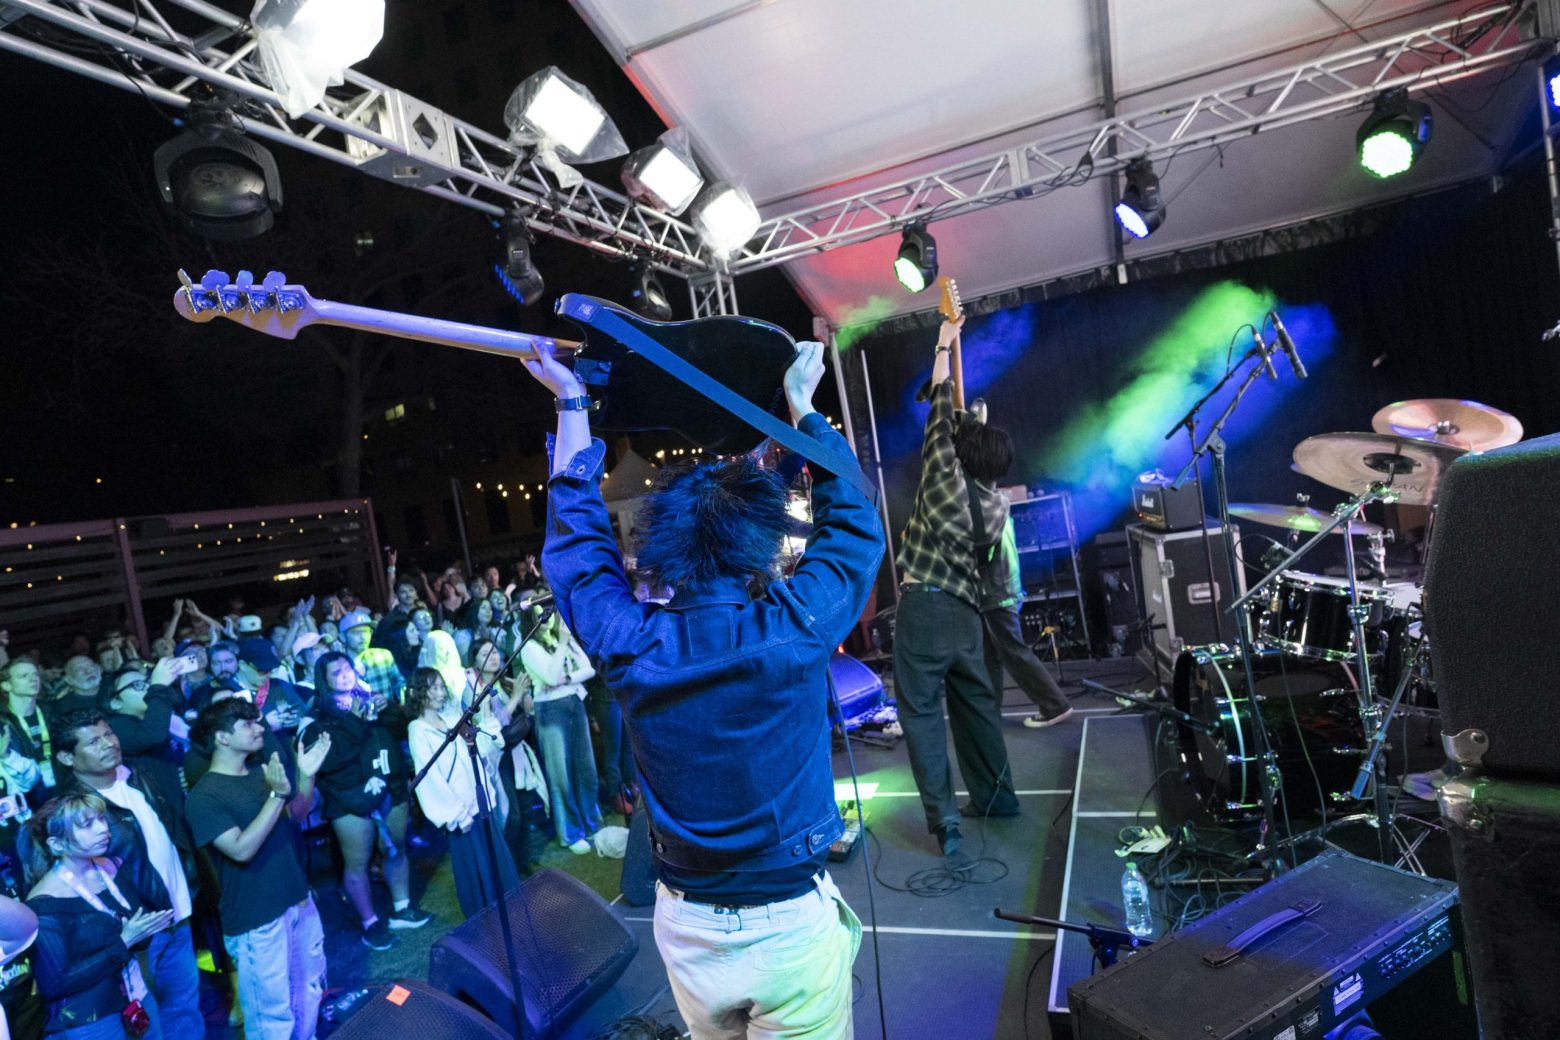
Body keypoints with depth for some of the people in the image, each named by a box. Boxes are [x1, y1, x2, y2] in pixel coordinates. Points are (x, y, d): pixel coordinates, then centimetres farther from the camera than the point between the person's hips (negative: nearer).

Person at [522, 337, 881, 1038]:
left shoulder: (627, 646, -15)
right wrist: (804, 410, 6)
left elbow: (575, 539, 3)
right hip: (794, 927, -3)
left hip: (687, 929, 3)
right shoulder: (796, 631, -21)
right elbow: (853, 526, -3)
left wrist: (571, 405, 8)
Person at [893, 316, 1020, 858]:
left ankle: (943, 819, -2)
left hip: (923, 605, -6)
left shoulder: (946, 474, -9)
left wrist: (944, 347, 12)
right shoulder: (997, 505, 6)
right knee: (976, 706, 19)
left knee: (921, 712, -1)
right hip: (965, 610, 6)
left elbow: (940, 412, -1)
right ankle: (996, 795, 30)